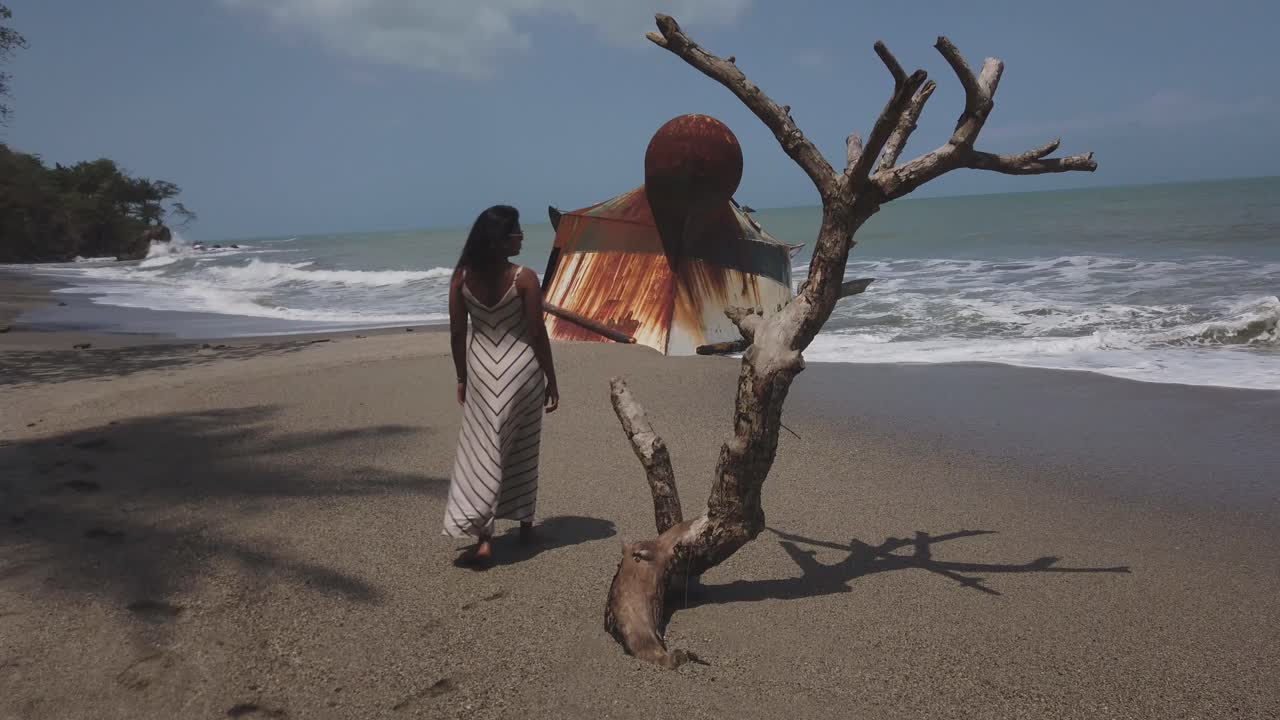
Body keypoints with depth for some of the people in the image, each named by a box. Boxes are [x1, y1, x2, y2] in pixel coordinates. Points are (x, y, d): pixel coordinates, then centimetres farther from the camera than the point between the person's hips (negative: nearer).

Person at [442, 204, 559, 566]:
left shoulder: (462, 277, -4)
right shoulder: (524, 279, -15)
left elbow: (457, 333, 1)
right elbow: (538, 335, -11)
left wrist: (462, 378, 13)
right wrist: (552, 380, 0)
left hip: (481, 368, 2)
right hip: (521, 368, -2)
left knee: (482, 452, 6)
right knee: (522, 451, 16)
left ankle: (483, 538, -4)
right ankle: (525, 523, 30)